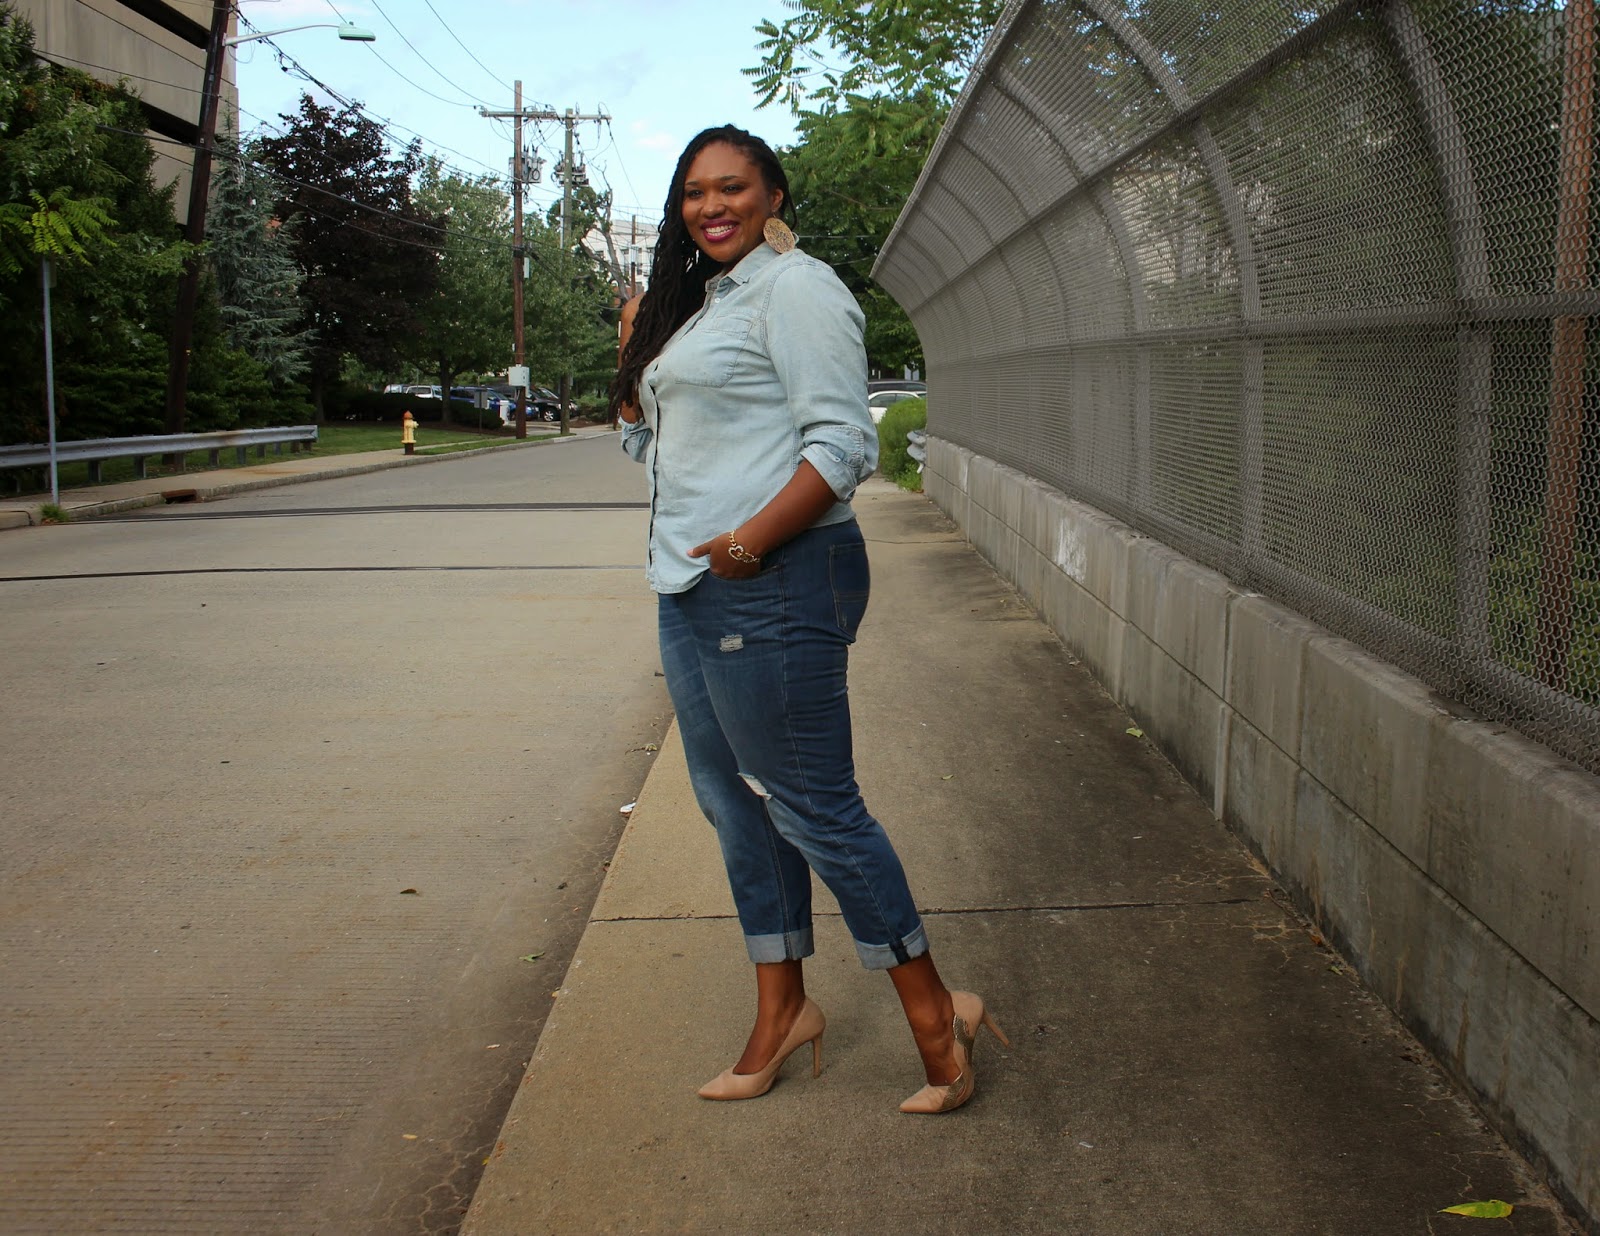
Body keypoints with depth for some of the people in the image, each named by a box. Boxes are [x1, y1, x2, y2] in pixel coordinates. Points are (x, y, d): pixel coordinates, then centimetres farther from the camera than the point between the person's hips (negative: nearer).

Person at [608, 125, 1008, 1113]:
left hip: (772, 586, -10)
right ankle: (784, 1010, 27)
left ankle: (935, 1014, 8)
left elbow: (841, 443, -18)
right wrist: (634, 356, 14)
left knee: (813, 808, -5)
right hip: (694, 588, 10)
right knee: (733, 802, 14)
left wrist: (754, 539, -26)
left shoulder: (794, 288, -8)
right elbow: (652, 447, 27)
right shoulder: (697, 303, 20)